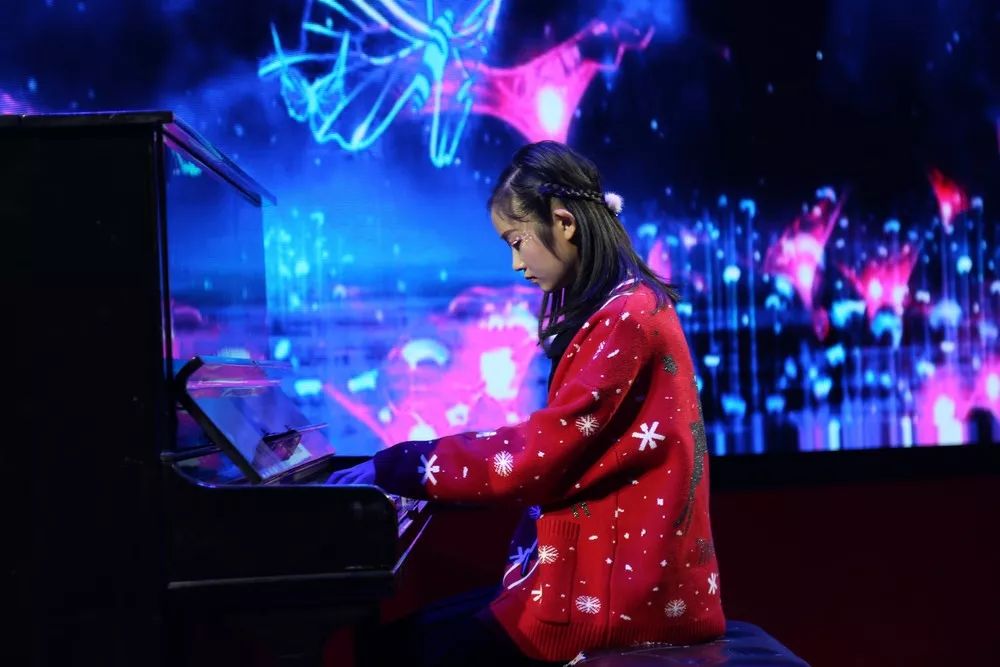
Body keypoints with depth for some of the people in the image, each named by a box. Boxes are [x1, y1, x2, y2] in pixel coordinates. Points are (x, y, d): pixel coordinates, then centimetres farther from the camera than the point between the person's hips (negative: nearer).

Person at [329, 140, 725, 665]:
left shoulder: (626, 317, -15)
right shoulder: (620, 309, 16)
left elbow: (538, 455, -19)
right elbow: (557, 448, 13)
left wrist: (394, 466, -10)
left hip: (625, 582, -9)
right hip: (607, 563, 9)